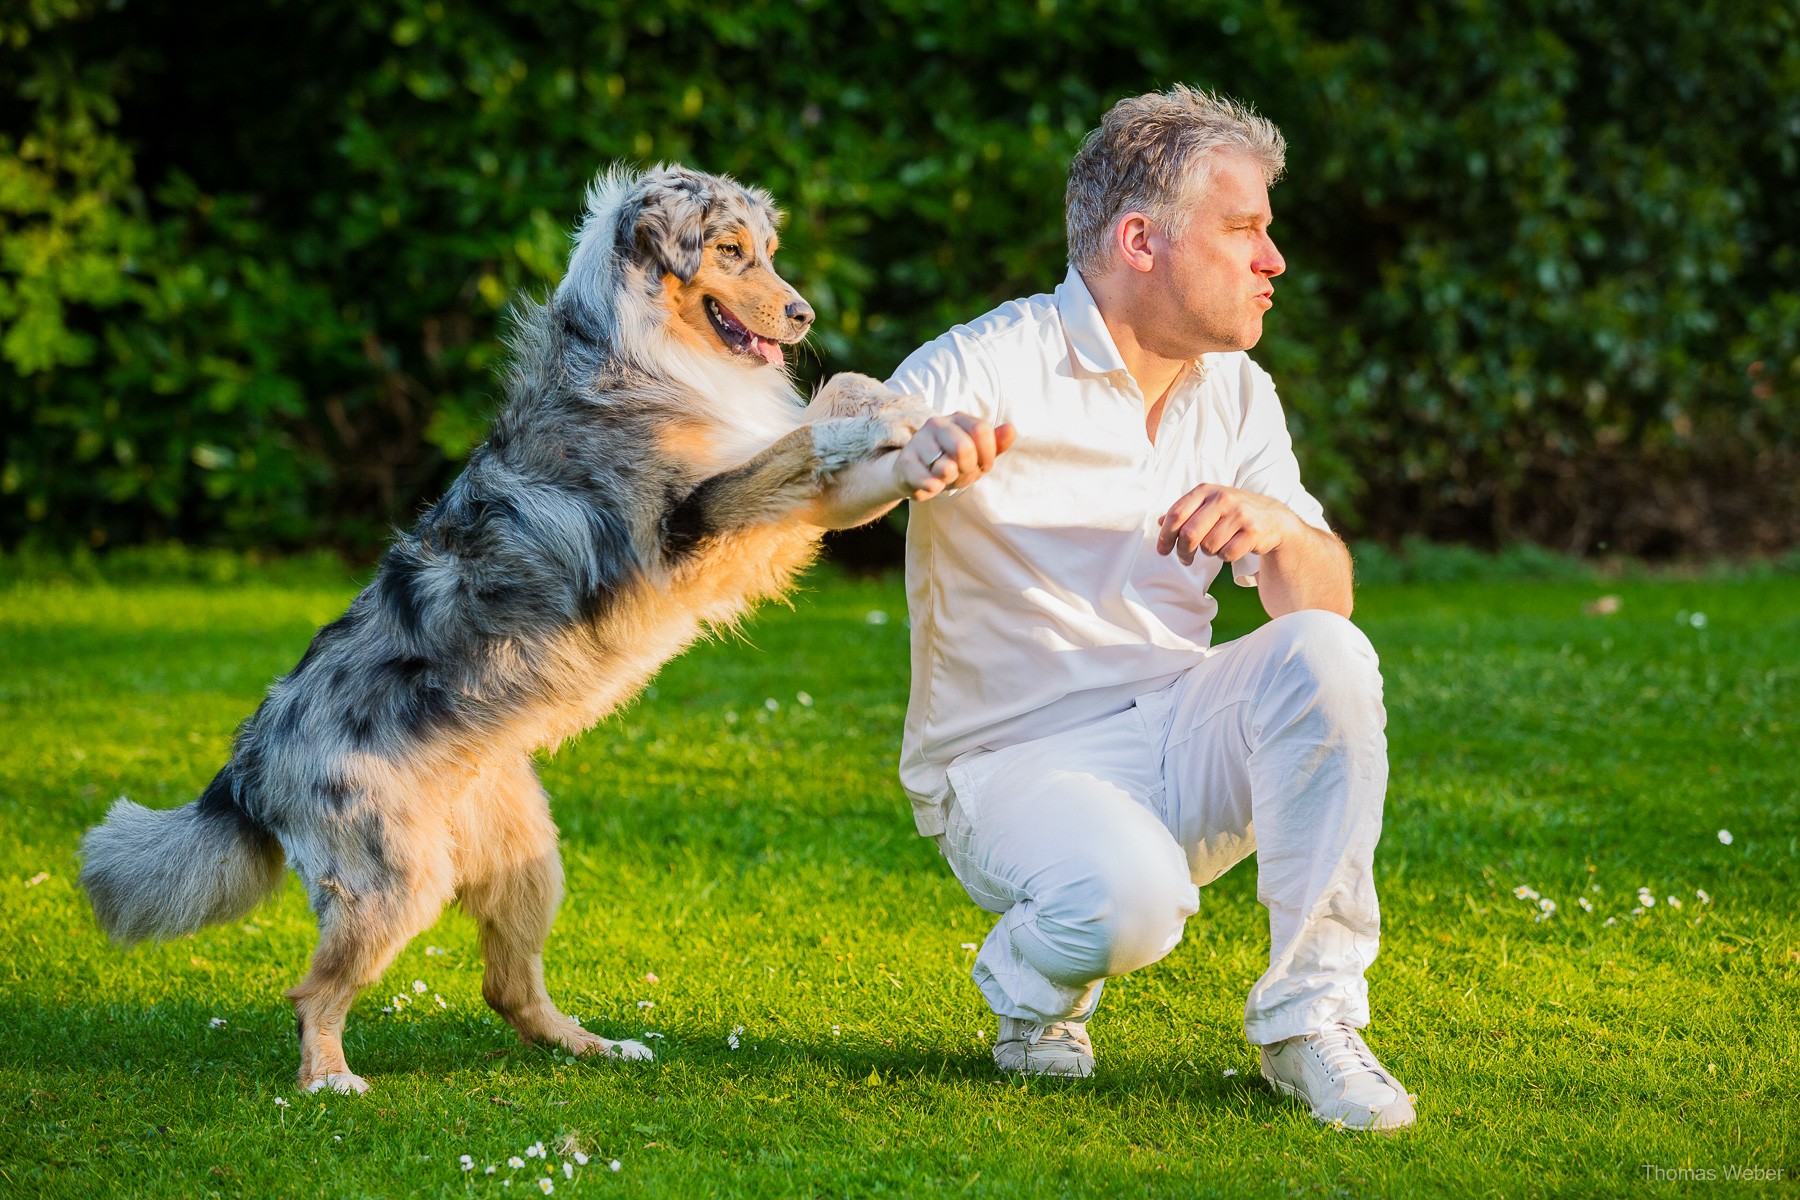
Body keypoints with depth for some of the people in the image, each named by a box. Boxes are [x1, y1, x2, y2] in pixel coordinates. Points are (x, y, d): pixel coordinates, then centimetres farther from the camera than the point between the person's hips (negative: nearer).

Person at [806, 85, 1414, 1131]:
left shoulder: (1235, 393, 8)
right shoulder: (989, 369, -11)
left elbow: (1326, 597, 3)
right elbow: (802, 497, -23)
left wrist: (1276, 526, -21)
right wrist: (907, 464, -47)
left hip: (1178, 739, 5)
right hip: (1013, 766, -5)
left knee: (1327, 655, -24)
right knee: (1130, 900, -36)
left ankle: (1311, 1020, -15)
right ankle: (1034, 983, 3)